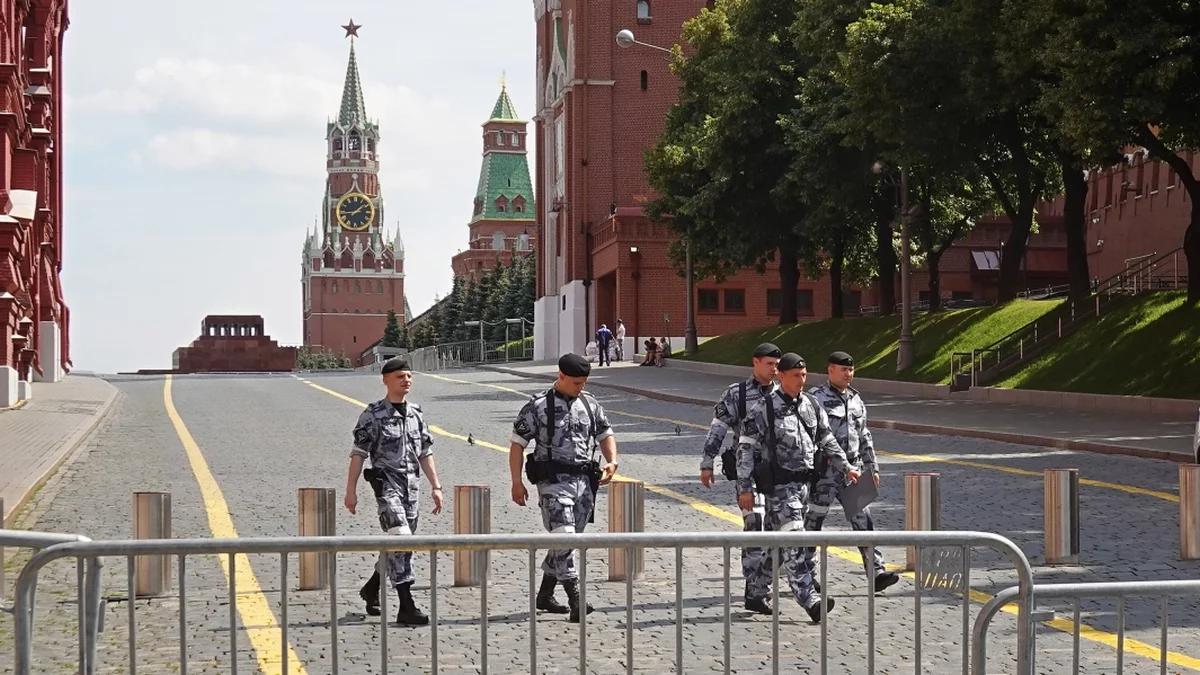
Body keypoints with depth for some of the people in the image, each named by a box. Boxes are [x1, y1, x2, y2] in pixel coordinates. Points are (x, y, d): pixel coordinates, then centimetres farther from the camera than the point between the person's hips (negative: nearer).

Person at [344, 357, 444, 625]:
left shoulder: (416, 414, 12)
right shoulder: (373, 415, -5)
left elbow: (425, 453, 17)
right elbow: (358, 453, -5)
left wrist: (436, 486, 12)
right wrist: (351, 490, -8)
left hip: (412, 485, 6)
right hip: (386, 484, -6)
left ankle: (371, 588, 36)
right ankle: (406, 607, -19)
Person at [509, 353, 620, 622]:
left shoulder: (590, 405, 12)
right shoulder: (538, 407, -3)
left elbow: (605, 434, 21)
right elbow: (518, 444, -2)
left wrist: (611, 461, 2)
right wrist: (516, 482, -8)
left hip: (584, 481, 6)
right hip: (554, 481, -6)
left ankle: (545, 595, 27)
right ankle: (575, 601, -19)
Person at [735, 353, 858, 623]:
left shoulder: (812, 406, 10)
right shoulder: (765, 409, -8)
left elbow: (827, 441, 22)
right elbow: (746, 448, -7)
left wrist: (847, 468, 15)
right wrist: (745, 488, -11)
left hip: (803, 483, 6)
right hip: (778, 485, -6)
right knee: (793, 543, -13)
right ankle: (811, 600, -19)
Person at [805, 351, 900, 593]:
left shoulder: (856, 400, 14)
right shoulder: (816, 399, -8)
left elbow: (865, 437, 22)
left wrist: (872, 467, 19)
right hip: (824, 472, -6)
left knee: (863, 521, -1)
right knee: (813, 521, 3)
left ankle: (877, 572, -4)